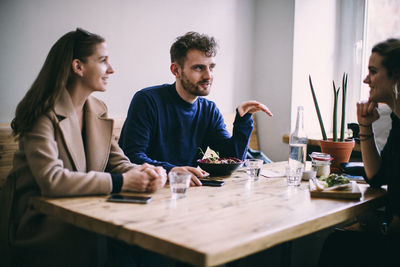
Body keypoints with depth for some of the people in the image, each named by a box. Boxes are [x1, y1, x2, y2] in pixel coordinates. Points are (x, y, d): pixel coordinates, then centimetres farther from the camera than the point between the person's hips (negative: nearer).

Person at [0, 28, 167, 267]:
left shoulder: (98, 110, 10)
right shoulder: (44, 115, -14)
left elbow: (118, 163, 6)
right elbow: (51, 180, -26)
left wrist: (148, 174, -16)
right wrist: (121, 182, -25)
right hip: (39, 224, -6)